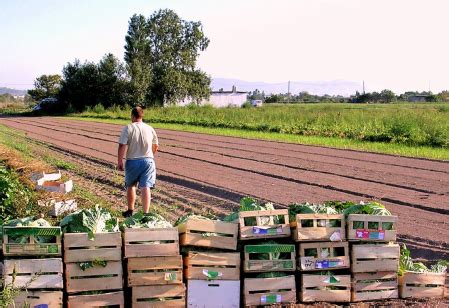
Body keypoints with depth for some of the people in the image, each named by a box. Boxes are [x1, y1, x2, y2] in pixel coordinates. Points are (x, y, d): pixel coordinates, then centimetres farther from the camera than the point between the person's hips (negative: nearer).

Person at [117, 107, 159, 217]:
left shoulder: (128, 128, -6)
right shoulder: (150, 129, 6)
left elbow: (122, 146, -13)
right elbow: (156, 146, 15)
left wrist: (120, 161, -5)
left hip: (132, 161, -1)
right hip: (148, 161, 1)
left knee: (131, 186, 17)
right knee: (145, 187, -4)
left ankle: (130, 211, 28)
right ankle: (145, 213, -9)